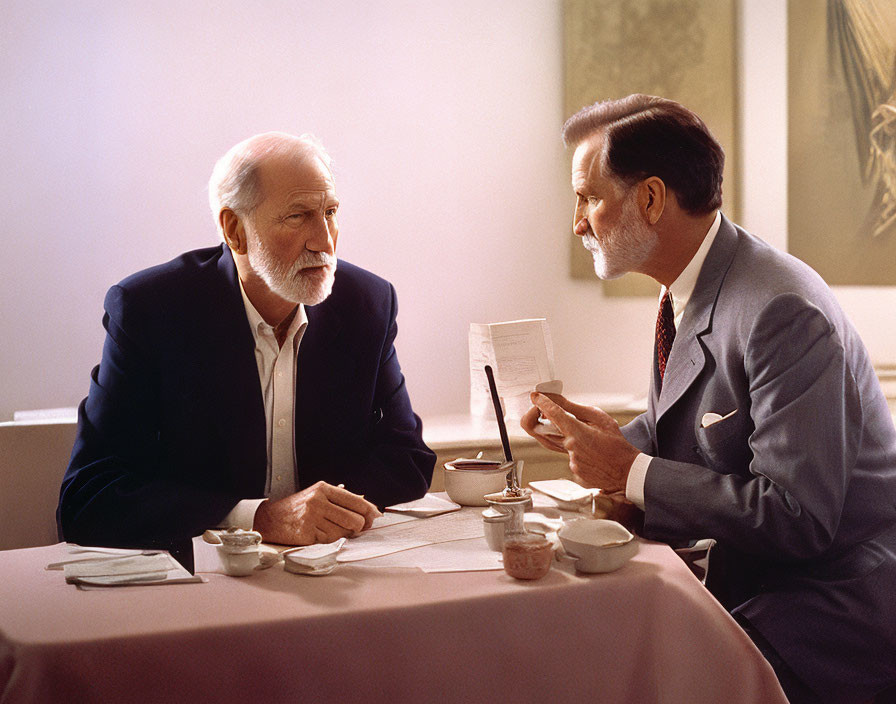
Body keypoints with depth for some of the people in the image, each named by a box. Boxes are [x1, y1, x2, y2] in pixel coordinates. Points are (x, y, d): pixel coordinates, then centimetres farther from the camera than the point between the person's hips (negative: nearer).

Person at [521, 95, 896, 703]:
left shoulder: (783, 313, -23)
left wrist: (630, 471, -19)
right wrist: (600, 438, -1)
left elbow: (794, 516, -26)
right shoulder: (688, 295, 6)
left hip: (834, 608, -8)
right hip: (751, 582, 8)